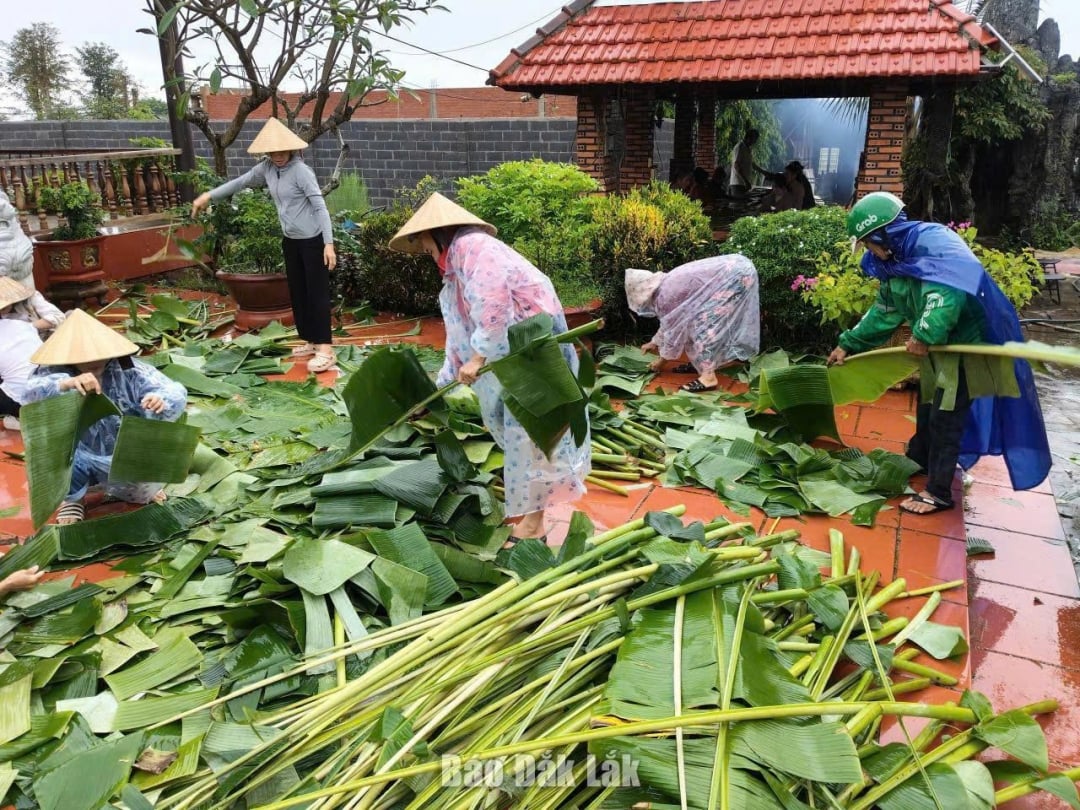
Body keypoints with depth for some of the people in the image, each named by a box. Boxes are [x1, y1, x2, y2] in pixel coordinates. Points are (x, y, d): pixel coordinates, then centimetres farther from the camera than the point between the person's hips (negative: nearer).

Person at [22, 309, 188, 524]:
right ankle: (71, 498, 4)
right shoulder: (56, 371, -17)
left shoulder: (129, 371, -17)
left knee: (144, 488, -18)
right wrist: (67, 383, -58)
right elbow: (32, 391, -37)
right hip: (78, 458, 0)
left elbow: (177, 394, -24)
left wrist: (161, 401, -49)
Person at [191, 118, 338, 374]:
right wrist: (208, 195, 16)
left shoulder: (300, 170, -18)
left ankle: (325, 349, -3)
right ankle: (311, 341, 24)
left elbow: (320, 207, -21)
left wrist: (329, 244, -26)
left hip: (313, 240, -8)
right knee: (297, 292, 12)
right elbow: (240, 182, 17)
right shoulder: (267, 168, 3)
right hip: (290, 240, 8)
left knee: (317, 292, -6)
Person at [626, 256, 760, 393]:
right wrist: (655, 342, 40)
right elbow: (670, 322, 30)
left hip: (736, 276, -10)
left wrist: (662, 360, 9)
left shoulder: (664, 296, -12)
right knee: (692, 317, 14)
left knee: (704, 322, -11)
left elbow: (672, 329, -3)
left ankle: (708, 377, -12)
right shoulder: (666, 285, 16)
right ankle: (700, 363, 22)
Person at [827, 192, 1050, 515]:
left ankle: (938, 492, 8)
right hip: (938, 343, 9)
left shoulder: (934, 241, -24)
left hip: (968, 340, -9)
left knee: (945, 416, -3)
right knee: (928, 408, 22)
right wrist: (849, 344, 13)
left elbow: (951, 286, -41)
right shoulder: (894, 263, 5)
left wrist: (924, 333, -46)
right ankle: (917, 462, 42)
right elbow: (883, 313, 14)